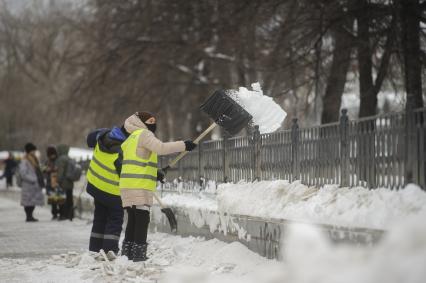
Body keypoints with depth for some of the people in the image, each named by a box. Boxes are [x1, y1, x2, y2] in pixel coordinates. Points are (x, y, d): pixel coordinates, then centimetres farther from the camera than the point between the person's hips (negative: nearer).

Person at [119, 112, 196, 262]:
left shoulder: (131, 139, 26)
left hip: (127, 186, 9)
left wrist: (154, 174, 20)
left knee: (133, 220, 13)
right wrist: (183, 145, -16)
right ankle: (139, 254, -9)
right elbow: (161, 148, -20)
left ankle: (127, 253, 15)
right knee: (142, 220, -7)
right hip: (139, 186, -9)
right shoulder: (144, 134, -4)